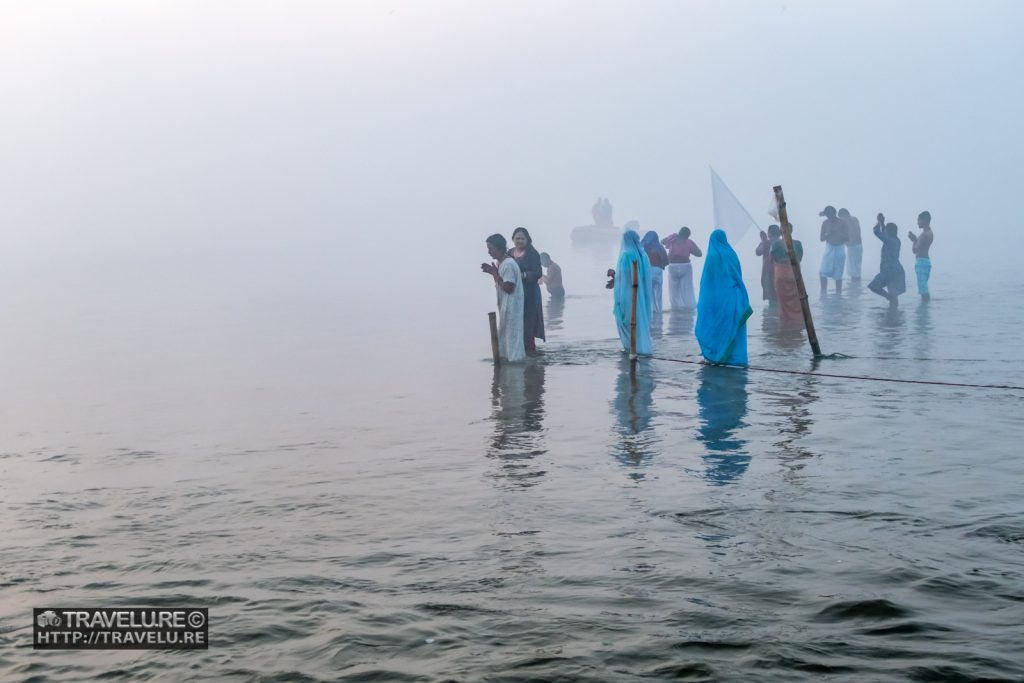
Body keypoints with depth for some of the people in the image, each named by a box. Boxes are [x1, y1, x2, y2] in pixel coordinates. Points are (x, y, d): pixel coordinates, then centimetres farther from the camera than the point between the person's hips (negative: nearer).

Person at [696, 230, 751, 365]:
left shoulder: (712, 256, -9)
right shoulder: (732, 255, 3)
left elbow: (706, 279, -7)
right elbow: (739, 277, 8)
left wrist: (703, 302, 0)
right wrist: (742, 300, 14)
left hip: (716, 297, -4)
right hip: (732, 297, 4)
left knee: (714, 326, 5)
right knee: (732, 327, 7)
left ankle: (714, 356, 3)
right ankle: (735, 357, 4)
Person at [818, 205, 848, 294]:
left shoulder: (842, 223, -5)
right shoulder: (825, 223, 1)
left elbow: (846, 237, -8)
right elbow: (822, 238, 2)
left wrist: (837, 232, -22)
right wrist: (828, 233, -17)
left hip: (840, 249, -2)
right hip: (829, 249, 2)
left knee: (838, 275, 3)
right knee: (823, 273, -11)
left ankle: (838, 294, 11)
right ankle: (823, 294, -4)